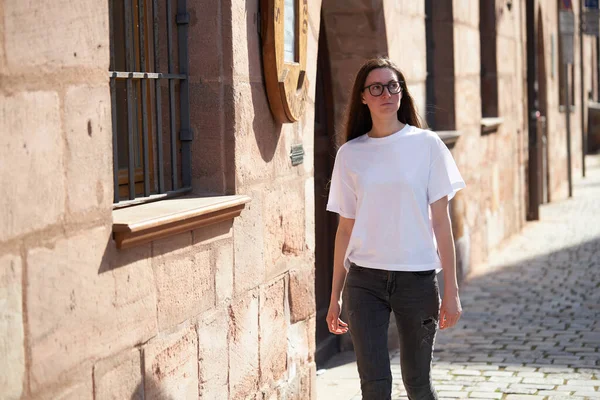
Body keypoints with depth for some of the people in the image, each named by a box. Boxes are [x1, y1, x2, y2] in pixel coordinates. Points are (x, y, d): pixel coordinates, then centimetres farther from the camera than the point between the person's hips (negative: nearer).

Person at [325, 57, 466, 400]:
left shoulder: (426, 144, 0)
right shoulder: (350, 154, 4)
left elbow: (441, 221, 0)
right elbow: (346, 228, 8)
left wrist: (451, 290, -3)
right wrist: (335, 295, 9)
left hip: (417, 278, -1)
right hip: (364, 280, 1)